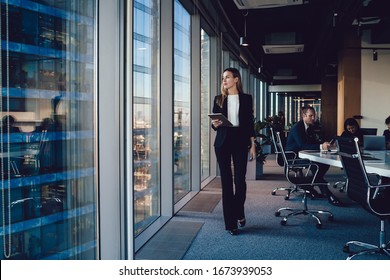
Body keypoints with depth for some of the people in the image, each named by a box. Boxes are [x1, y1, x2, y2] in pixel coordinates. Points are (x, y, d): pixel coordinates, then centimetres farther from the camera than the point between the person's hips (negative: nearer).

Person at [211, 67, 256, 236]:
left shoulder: (246, 98, 6)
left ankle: (239, 213, 24)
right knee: (226, 181, 1)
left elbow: (250, 123, 6)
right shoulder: (219, 99, 9)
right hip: (223, 141, 1)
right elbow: (214, 123, 11)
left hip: (240, 141, -1)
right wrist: (215, 124, -12)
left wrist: (252, 145, 1)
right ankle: (230, 223, 9)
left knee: (240, 179, -6)